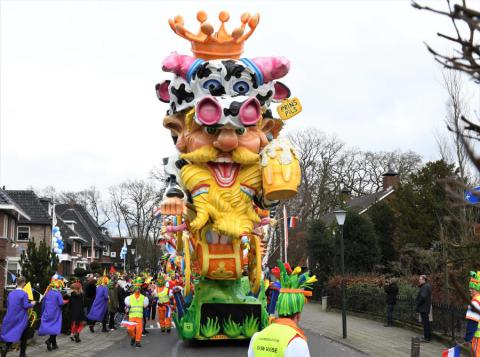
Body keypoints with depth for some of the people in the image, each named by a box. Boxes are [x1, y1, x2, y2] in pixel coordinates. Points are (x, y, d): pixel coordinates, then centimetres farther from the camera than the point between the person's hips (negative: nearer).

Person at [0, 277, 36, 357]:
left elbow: (7, 305, 11)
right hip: (22, 319, -5)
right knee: (23, 337, 9)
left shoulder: (11, 293, 3)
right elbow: (26, 306, -18)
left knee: (11, 335, 10)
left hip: (11, 318, 5)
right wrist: (32, 304, 1)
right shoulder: (24, 294, -14)